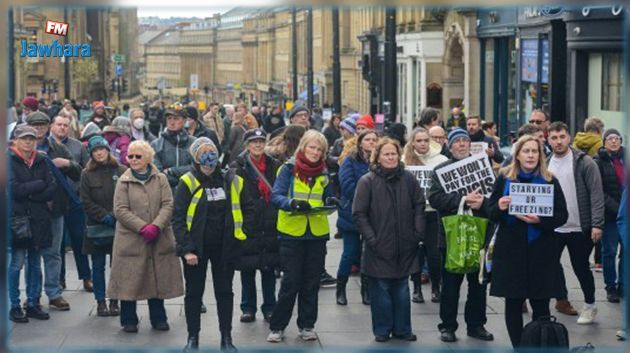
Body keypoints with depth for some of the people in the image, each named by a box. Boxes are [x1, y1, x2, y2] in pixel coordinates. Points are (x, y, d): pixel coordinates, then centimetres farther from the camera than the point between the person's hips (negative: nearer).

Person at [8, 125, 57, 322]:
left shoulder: (41, 161, 10)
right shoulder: (9, 160, -4)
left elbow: (52, 190, 1)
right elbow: (15, 189, -15)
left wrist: (28, 194, -10)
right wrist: (39, 185, -7)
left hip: (38, 220, 5)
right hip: (17, 219, -5)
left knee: (35, 263, 10)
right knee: (17, 263, -4)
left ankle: (33, 304, 18)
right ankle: (14, 307, 4)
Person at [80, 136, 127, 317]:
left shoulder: (122, 171, 1)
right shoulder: (87, 174, 3)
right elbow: (86, 202, -1)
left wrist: (116, 216, -11)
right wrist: (105, 216, -11)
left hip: (119, 226, 0)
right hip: (96, 226, 0)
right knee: (98, 266, 4)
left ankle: (115, 301, 11)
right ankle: (100, 302, 11)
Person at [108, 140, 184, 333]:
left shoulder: (160, 179, 6)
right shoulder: (124, 181, 2)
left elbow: (168, 205, -2)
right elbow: (120, 210, -6)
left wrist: (156, 226, -17)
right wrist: (142, 227, -16)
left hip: (159, 239, 2)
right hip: (131, 239, -2)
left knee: (158, 279, 7)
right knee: (130, 281, 1)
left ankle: (158, 318, 19)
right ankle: (129, 320, 12)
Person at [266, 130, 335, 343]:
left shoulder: (324, 173, 9)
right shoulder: (289, 169, -4)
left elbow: (328, 199, 15)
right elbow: (275, 196, -11)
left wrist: (331, 203, -8)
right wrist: (292, 203, -29)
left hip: (317, 233, 4)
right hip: (292, 232, -4)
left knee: (311, 282, 9)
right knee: (290, 282, -3)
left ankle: (307, 325, 21)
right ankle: (277, 326, 8)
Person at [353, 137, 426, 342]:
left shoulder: (408, 179, 4)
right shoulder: (367, 181, -7)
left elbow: (419, 205, 11)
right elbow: (359, 213, -7)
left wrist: (418, 232, 2)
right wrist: (371, 238, -13)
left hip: (404, 246, 3)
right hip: (379, 247, -3)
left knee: (401, 289, 11)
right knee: (380, 289, 2)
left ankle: (402, 329, 21)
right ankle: (382, 330, 13)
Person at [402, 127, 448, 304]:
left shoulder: (441, 160, 2)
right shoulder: (405, 160, 2)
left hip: (434, 211, 0)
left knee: (434, 252, -2)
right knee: (416, 251, 5)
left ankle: (436, 287, 16)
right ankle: (416, 288, 20)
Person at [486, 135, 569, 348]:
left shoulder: (550, 181, 3)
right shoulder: (504, 179, 5)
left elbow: (562, 216, 0)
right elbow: (491, 214, 6)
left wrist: (540, 220, -18)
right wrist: (499, 207, -16)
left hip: (541, 252, -1)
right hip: (511, 250, 1)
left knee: (541, 305, -1)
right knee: (513, 304, 2)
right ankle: (518, 347, 11)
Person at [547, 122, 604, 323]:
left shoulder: (584, 162, -9)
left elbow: (596, 194, -12)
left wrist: (597, 224, -18)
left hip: (580, 228, -4)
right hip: (552, 227, 5)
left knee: (581, 268, 4)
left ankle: (590, 306, 22)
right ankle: (562, 299, 30)